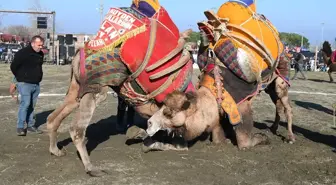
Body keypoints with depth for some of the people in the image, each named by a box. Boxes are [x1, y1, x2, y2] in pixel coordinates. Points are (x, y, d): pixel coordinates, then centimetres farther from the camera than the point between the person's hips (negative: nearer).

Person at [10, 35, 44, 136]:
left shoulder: (40, 54, 10)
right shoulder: (23, 53, -12)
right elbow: (13, 66, -6)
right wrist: (21, 78, 3)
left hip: (36, 84, 7)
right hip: (25, 84, -7)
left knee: (32, 105, 10)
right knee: (25, 103, -14)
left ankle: (30, 125, 17)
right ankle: (20, 127, -10)